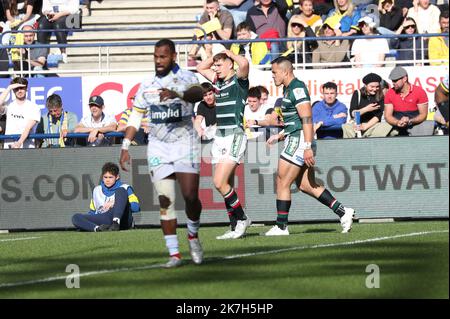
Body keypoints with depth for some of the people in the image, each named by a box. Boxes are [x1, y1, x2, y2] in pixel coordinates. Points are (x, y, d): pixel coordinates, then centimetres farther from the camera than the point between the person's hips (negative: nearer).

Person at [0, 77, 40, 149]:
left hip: (27, 148, -2)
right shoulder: (9, 106, 10)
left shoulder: (34, 107, 1)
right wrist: (9, 88, -7)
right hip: (8, 147, 2)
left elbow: (28, 127, -12)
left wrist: (19, 143, -28)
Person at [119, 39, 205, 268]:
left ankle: (193, 235, 19)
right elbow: (135, 117, 16)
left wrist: (176, 94, -47)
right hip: (158, 147, 3)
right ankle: (174, 254, -2)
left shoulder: (186, 78, -5)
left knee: (190, 196, -10)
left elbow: (197, 93, -28)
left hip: (185, 144, -3)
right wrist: (125, 147, 8)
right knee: (165, 201, -4)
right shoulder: (147, 86, 10)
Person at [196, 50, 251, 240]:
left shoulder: (238, 80, -5)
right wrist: (215, 56, 18)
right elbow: (200, 68, 32)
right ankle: (236, 228, 8)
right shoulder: (218, 82, 16)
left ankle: (242, 219, -3)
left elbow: (244, 63, -27)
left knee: (220, 183, -17)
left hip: (234, 137, -8)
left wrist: (230, 53, -9)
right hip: (219, 137, 8)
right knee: (227, 186, 5)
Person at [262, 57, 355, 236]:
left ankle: (281, 226, 1)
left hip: (299, 140, -10)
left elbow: (307, 119, -21)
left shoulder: (297, 89, -14)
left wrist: (308, 147, -26)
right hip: (294, 139, 10)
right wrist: (279, 136, 22)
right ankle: (343, 212, 7)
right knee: (305, 185, 9)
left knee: (282, 182, -4)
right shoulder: (288, 89, 18)